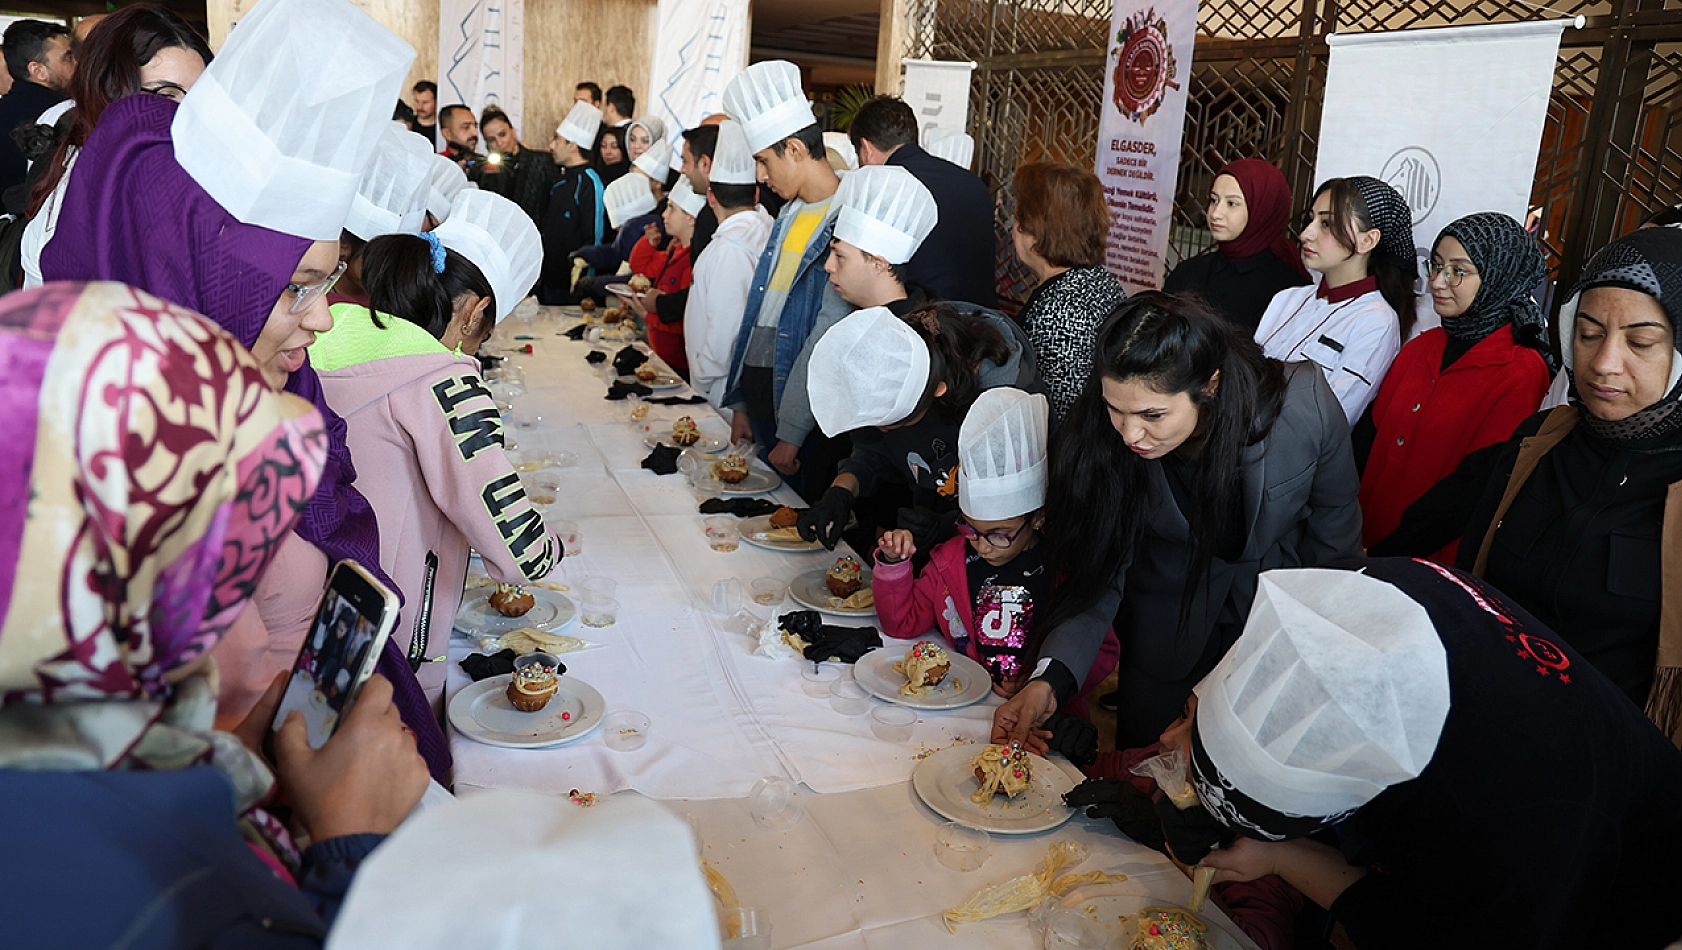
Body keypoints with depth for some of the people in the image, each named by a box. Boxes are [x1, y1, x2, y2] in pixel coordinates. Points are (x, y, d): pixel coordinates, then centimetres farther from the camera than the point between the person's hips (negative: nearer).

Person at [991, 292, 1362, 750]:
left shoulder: (1306, 404, -31)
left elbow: (1335, 539, -13)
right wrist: (1050, 677, -37)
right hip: (1166, 618, 0)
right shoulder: (1099, 440, -29)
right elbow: (1098, 572, -21)